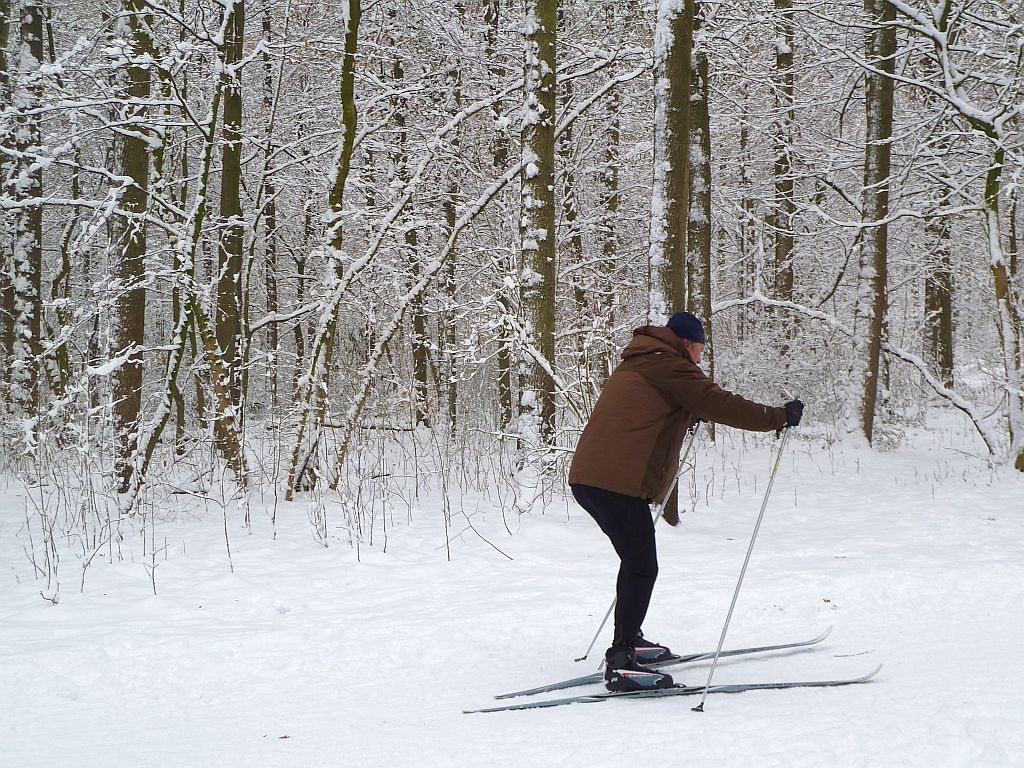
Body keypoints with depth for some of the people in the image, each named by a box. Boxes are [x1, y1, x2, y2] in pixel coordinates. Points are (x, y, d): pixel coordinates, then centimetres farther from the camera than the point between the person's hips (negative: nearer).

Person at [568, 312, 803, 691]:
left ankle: (628, 639, 32)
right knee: (642, 568, -8)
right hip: (617, 482, -10)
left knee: (637, 561, 23)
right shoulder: (668, 365, -4)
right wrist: (780, 417, -1)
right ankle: (621, 662, -13)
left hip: (588, 477, 10)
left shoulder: (637, 365, 25)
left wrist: (694, 413, 48)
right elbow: (719, 404, -9)